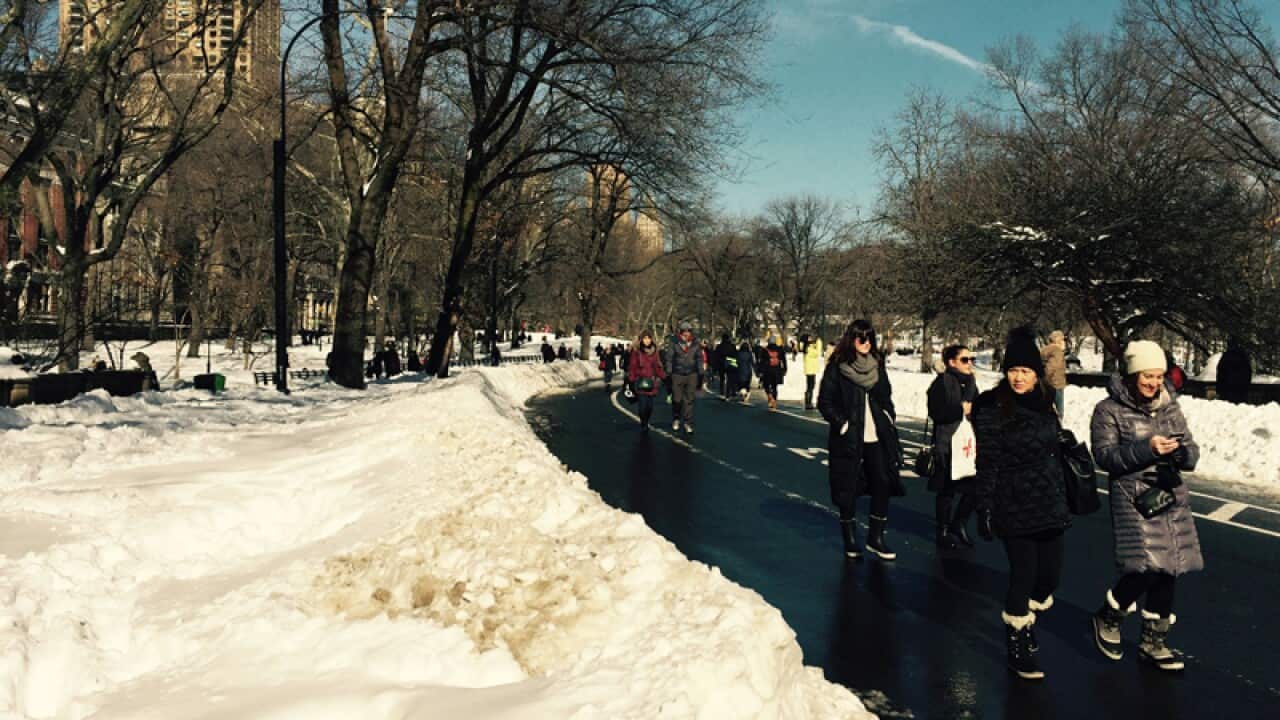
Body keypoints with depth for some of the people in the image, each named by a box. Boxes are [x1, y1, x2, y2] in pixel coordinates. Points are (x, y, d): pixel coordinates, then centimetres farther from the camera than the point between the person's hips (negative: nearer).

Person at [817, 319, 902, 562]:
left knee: (883, 483, 0)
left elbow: (886, 397, 19)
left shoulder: (877, 365, 10)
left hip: (877, 437, 4)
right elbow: (824, 401, -4)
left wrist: (890, 419, 8)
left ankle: (876, 538, 12)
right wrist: (842, 423, -12)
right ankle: (850, 540, 16)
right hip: (849, 439, -4)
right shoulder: (837, 367, -5)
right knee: (849, 488, 2)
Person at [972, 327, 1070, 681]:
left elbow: (1053, 451, 17)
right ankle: (1017, 642, 16)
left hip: (1050, 503, 6)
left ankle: (1023, 619, 34)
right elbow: (987, 463, -11)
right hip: (1014, 507, -6)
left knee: (1050, 573, 7)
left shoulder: (1044, 403, 8)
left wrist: (1064, 498, 18)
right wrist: (984, 510, -13)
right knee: (1023, 573, -1)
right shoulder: (991, 407, -10)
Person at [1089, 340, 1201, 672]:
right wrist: (1147, 449, -22)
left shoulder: (1170, 407, 10)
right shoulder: (1109, 410, -5)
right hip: (1133, 498, -5)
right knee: (1147, 567, -15)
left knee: (1167, 570, 7)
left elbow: (1191, 452, 11)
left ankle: (1153, 642, 22)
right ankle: (1108, 619, 12)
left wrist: (1183, 453, -13)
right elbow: (1104, 456, -12)